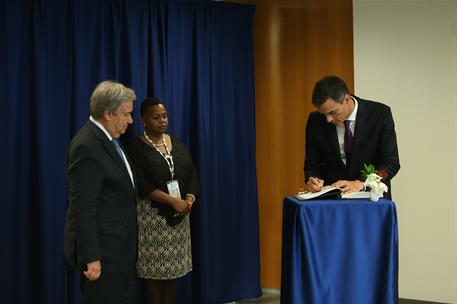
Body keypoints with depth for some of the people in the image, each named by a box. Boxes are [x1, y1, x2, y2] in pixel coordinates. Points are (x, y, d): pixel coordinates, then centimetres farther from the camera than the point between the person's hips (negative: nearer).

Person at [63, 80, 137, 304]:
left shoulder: (106, 139, 10)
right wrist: (91, 258, -21)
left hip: (119, 247, 9)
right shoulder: (87, 147, -20)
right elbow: (83, 208, -22)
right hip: (103, 250, -9)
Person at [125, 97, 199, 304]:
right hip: (152, 216, -5)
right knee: (154, 270, -1)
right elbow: (140, 184, -17)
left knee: (173, 267, 8)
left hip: (179, 215, 5)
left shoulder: (176, 142, 11)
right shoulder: (136, 147, -7)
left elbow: (191, 172, 8)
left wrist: (189, 199, -11)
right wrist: (173, 201, -21)